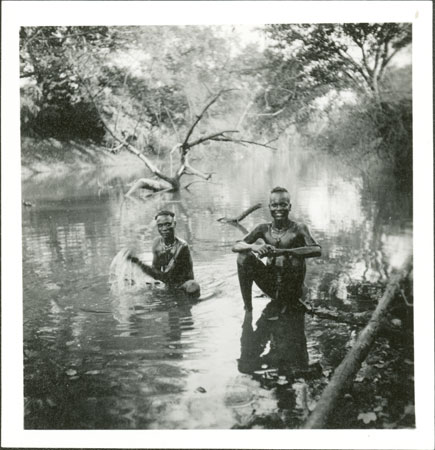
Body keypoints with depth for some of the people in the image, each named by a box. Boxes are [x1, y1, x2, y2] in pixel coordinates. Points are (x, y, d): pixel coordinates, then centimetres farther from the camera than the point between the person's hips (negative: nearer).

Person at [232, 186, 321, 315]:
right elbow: (236, 246, -5)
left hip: (291, 285, -3)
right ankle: (248, 310, -10)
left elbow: (317, 250, -26)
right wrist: (253, 247, -29)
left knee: (294, 259, -31)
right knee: (244, 256, -15)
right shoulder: (264, 229, 1)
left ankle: (283, 301, -3)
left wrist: (283, 251, -37)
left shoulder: (298, 229, -8)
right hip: (270, 284, 3)